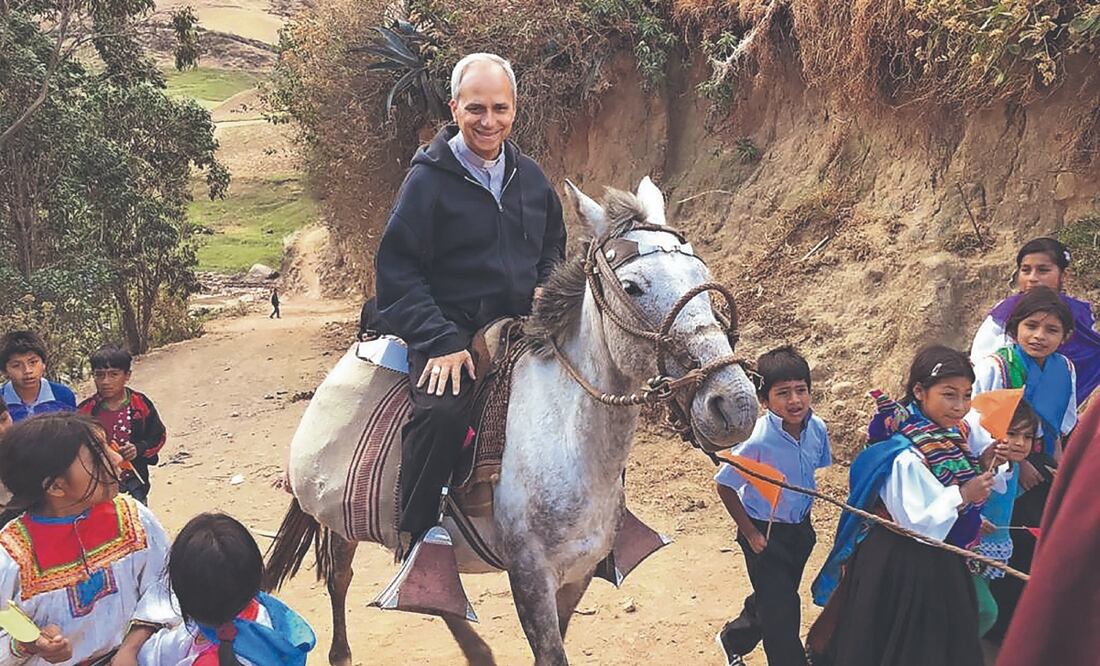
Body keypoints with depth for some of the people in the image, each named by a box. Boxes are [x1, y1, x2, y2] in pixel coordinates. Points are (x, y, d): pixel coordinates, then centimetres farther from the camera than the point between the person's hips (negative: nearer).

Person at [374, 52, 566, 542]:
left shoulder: (529, 176, 11)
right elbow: (397, 273, -10)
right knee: (442, 412, -33)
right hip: (449, 331, -6)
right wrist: (441, 341, -20)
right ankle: (414, 535, -15)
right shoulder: (428, 179, -7)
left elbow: (553, 243, 28)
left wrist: (545, 287, 6)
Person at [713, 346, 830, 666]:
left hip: (800, 528, 6)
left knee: (771, 597, 25)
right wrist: (750, 533, -14)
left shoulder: (817, 428, -14)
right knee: (781, 610, 2)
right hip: (766, 534, -6)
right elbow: (725, 487, -19)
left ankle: (734, 639, 51)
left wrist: (802, 512, 8)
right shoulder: (758, 441, -30)